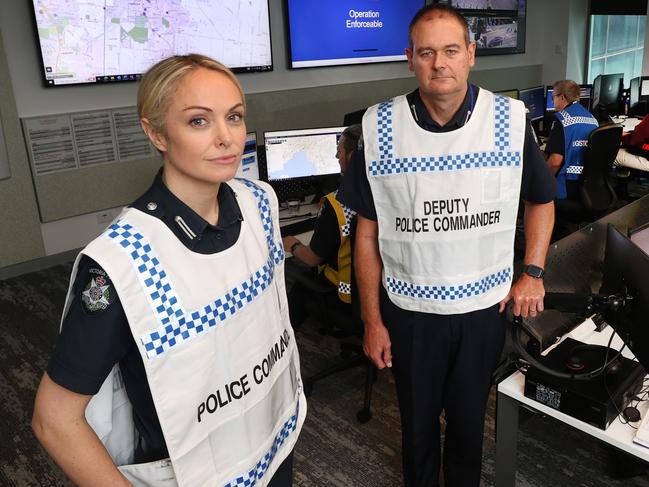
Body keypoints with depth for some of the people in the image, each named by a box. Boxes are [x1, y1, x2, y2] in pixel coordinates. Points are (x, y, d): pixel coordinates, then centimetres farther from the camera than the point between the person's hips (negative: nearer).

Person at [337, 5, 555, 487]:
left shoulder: (511, 120, -8)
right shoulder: (379, 128, -10)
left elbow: (541, 200, 9)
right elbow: (368, 233, -4)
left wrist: (533, 273, 0)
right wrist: (372, 321, -3)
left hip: (485, 307, 1)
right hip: (409, 309, 0)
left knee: (469, 419, 20)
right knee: (417, 421, 19)